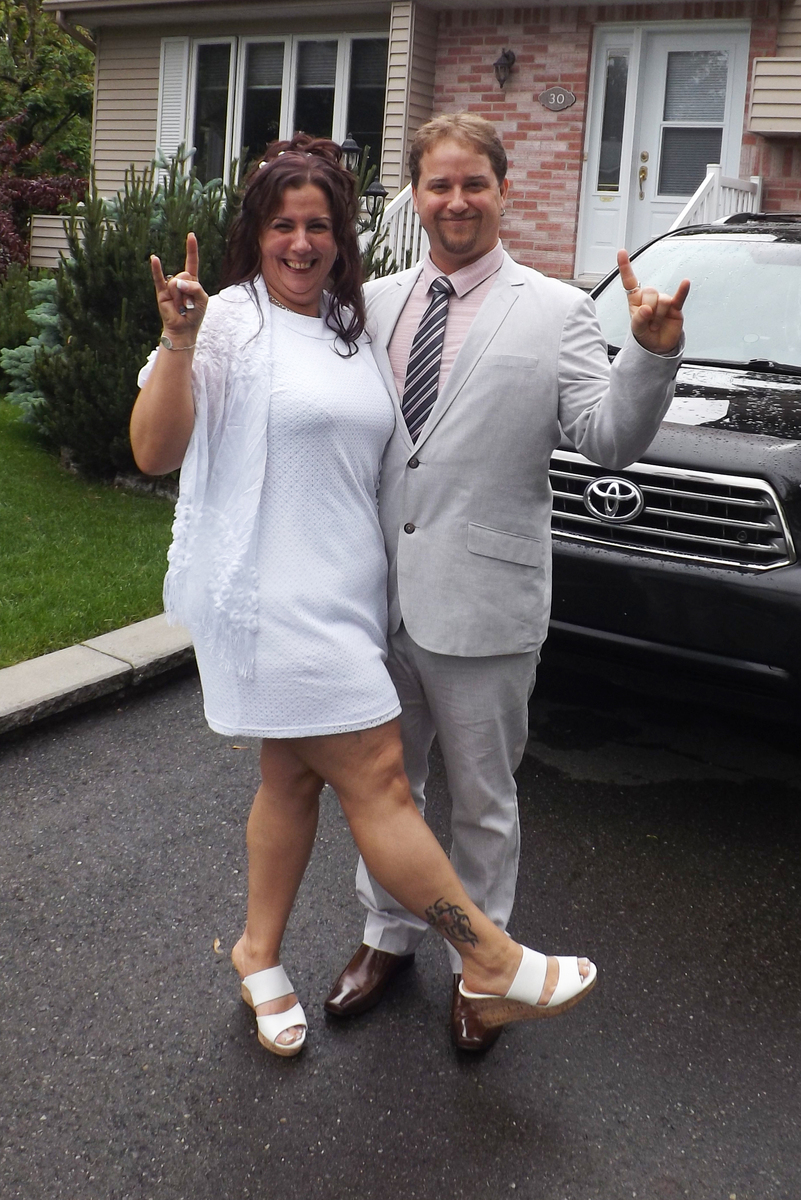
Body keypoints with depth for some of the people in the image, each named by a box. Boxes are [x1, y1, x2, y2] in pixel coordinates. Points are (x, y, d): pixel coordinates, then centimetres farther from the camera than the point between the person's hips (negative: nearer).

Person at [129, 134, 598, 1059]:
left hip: (340, 593, 8)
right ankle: (496, 965, 4)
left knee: (294, 776, 15)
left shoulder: (351, 325, 14)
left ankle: (260, 958, 31)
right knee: (377, 776, -5)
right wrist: (178, 342, -24)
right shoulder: (232, 318, -8)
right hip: (269, 593, -8)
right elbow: (154, 452, -11)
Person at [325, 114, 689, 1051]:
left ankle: (477, 963, 32)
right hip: (377, 594, 4)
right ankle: (388, 935, 41)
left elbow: (609, 439, -10)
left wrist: (652, 352, -26)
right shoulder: (375, 303, 9)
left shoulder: (555, 312, -3)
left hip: (480, 604, -4)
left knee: (482, 798, 12)